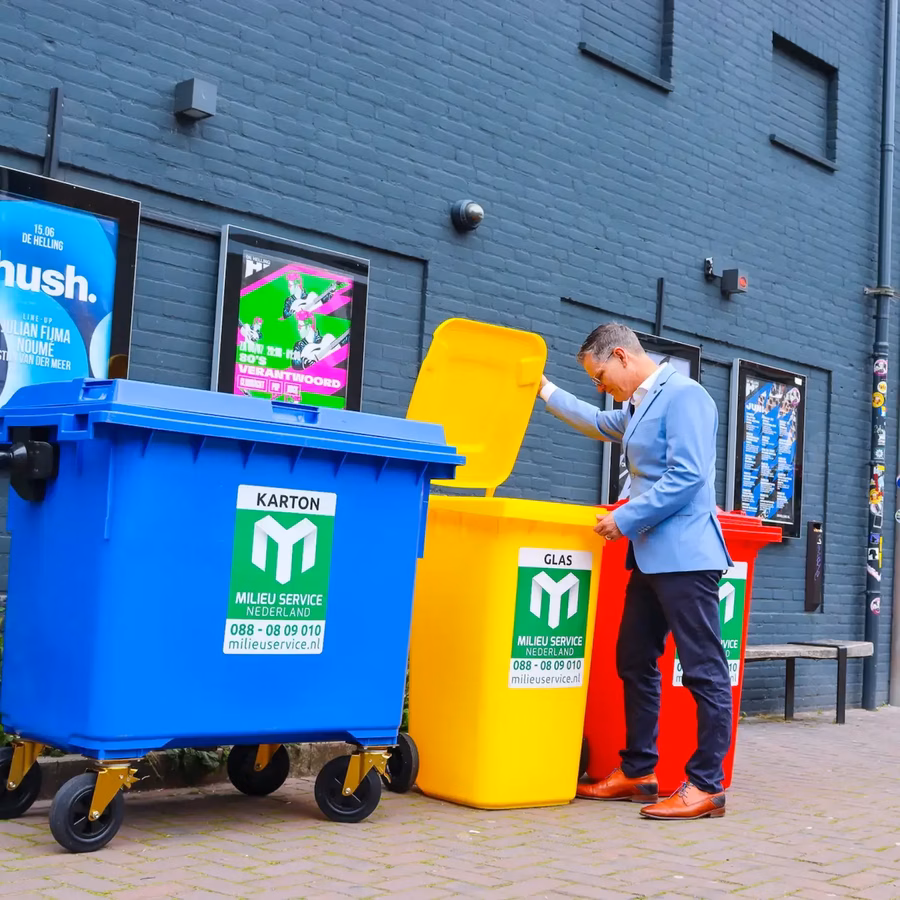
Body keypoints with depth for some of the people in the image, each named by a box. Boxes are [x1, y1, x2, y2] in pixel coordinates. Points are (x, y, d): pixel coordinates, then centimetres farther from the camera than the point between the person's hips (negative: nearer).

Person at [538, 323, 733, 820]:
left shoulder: (683, 395, -12)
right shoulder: (638, 405, 17)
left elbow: (687, 477, -20)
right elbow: (599, 424, 39)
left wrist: (626, 519, -16)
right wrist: (546, 390, 41)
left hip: (685, 554, -10)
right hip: (650, 556, 10)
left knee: (704, 668, -5)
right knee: (634, 662, 13)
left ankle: (706, 785, -1)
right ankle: (637, 771, 22)